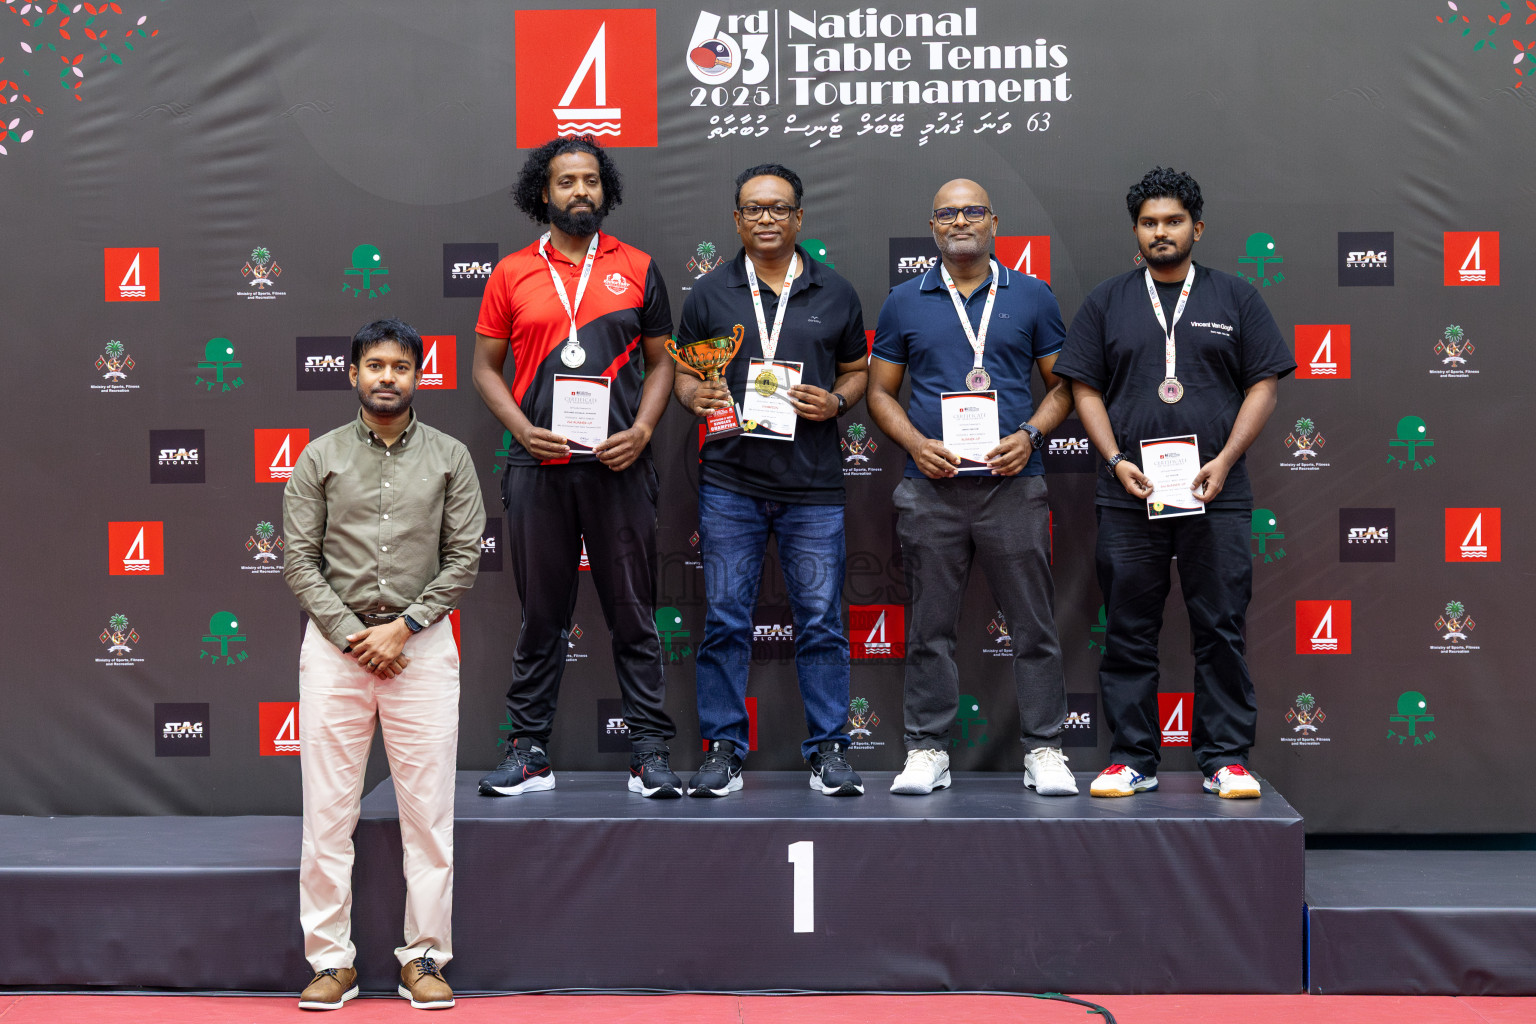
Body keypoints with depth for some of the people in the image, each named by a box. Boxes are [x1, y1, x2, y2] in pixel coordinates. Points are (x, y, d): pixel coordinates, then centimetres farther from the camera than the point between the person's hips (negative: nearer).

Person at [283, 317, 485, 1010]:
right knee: (327, 810, 1)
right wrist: (354, 636, -8)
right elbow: (299, 562, 1)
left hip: (422, 643, 0)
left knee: (428, 810, 1)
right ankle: (332, 960, 10)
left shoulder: (449, 458, 6)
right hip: (334, 645, 0)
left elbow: (464, 557, 1)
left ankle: (424, 958, 11)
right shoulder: (320, 458, 5)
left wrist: (403, 627, -8)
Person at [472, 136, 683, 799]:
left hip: (618, 465, 0)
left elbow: (660, 361, 10)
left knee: (632, 614, 3)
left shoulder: (636, 268, 8)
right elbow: (486, 365, 10)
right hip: (539, 467, 1)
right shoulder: (511, 274, 8)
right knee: (541, 615, 7)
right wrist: (522, 428, -6)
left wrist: (641, 430, -6)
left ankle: (650, 752, 8)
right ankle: (528, 752, 14)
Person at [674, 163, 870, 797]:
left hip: (813, 486, 0)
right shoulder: (710, 292, 7)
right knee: (725, 620, 2)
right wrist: (694, 396, -9)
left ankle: (828, 750, 12)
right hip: (730, 482, 0)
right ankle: (723, 749, 11)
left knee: (821, 621, 2)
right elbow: (683, 370, 12)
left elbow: (858, 371, 15)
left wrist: (835, 401, -5)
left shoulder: (835, 293, 9)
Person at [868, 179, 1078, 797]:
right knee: (930, 626, 5)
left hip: (1013, 483, 0)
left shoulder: (1032, 297, 9)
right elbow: (880, 391, 11)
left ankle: (1044, 751, 10)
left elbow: (1062, 385, 11)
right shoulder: (905, 302, 10)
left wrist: (1029, 435, -7)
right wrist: (916, 444, -6)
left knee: (1033, 623, 1)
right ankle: (927, 751, 14)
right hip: (930, 486, 1)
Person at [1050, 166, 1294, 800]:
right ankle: (1132, 759, 10)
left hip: (1216, 494, -1)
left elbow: (1263, 386, 6)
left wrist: (1224, 460, -7)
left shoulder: (1235, 298, 10)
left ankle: (1226, 759, 8)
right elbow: (1086, 389, 9)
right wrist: (1117, 460, -6)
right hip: (1128, 494, 1)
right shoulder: (1107, 303, 12)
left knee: (1221, 630, 0)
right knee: (1129, 633, 3)